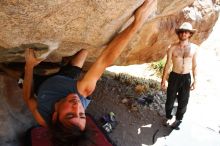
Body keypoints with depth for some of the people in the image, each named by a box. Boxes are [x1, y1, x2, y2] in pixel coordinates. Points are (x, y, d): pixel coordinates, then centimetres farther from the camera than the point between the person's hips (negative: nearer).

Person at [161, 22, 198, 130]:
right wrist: (163, 79, -2)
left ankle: (178, 119, 32)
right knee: (170, 99, 9)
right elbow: (168, 64, -2)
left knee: (183, 101, 11)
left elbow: (194, 65, 5)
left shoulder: (194, 48, -2)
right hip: (174, 76, -1)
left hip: (186, 77, 1)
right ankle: (168, 117, 33)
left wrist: (195, 80, 5)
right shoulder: (173, 48, -6)